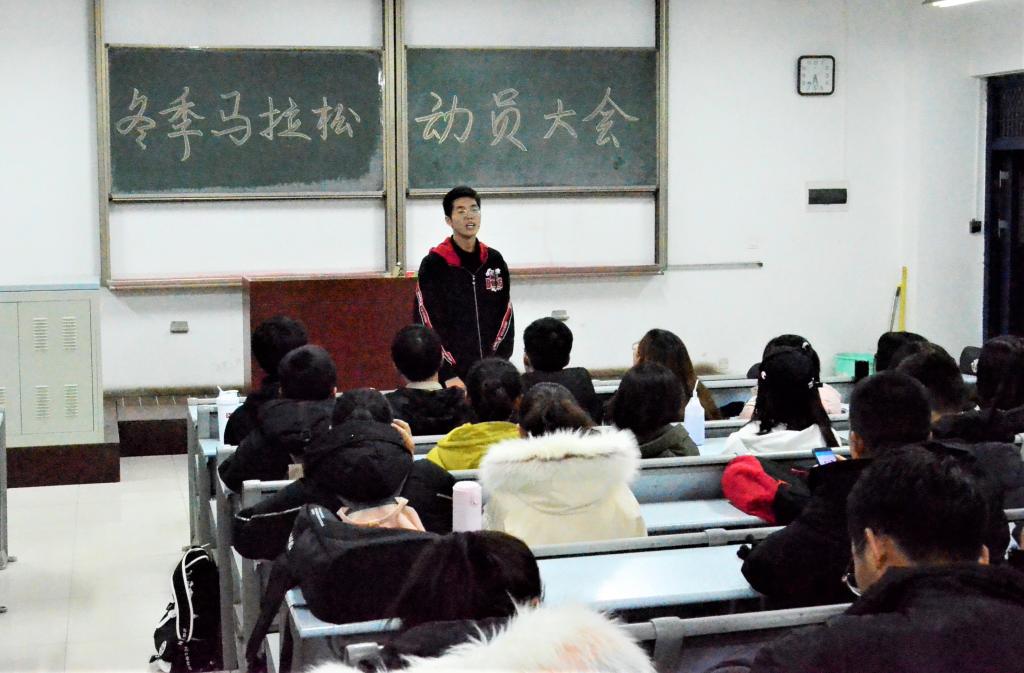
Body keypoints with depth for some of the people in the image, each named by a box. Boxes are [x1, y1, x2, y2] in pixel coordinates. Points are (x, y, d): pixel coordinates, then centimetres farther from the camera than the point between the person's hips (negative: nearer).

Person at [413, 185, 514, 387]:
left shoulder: (495, 261, 9)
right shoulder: (433, 265, -3)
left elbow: (505, 316, 9)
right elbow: (427, 325, -7)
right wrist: (448, 374, -13)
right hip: (450, 376, -4)